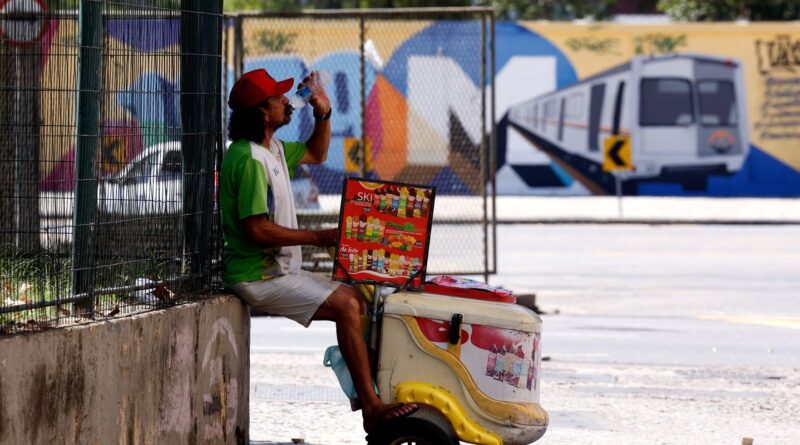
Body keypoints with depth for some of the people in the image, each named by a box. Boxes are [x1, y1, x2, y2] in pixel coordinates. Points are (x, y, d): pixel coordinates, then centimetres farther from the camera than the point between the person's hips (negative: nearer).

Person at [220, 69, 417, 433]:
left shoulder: (273, 149, 13)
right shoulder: (249, 159, -20)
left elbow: (316, 154, 32)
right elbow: (256, 229, -26)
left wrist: (323, 113, 15)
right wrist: (317, 238, -19)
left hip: (280, 270, 11)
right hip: (258, 277, -11)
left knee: (354, 298, 7)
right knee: (346, 306, -20)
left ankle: (368, 391, 6)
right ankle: (372, 408, -21)